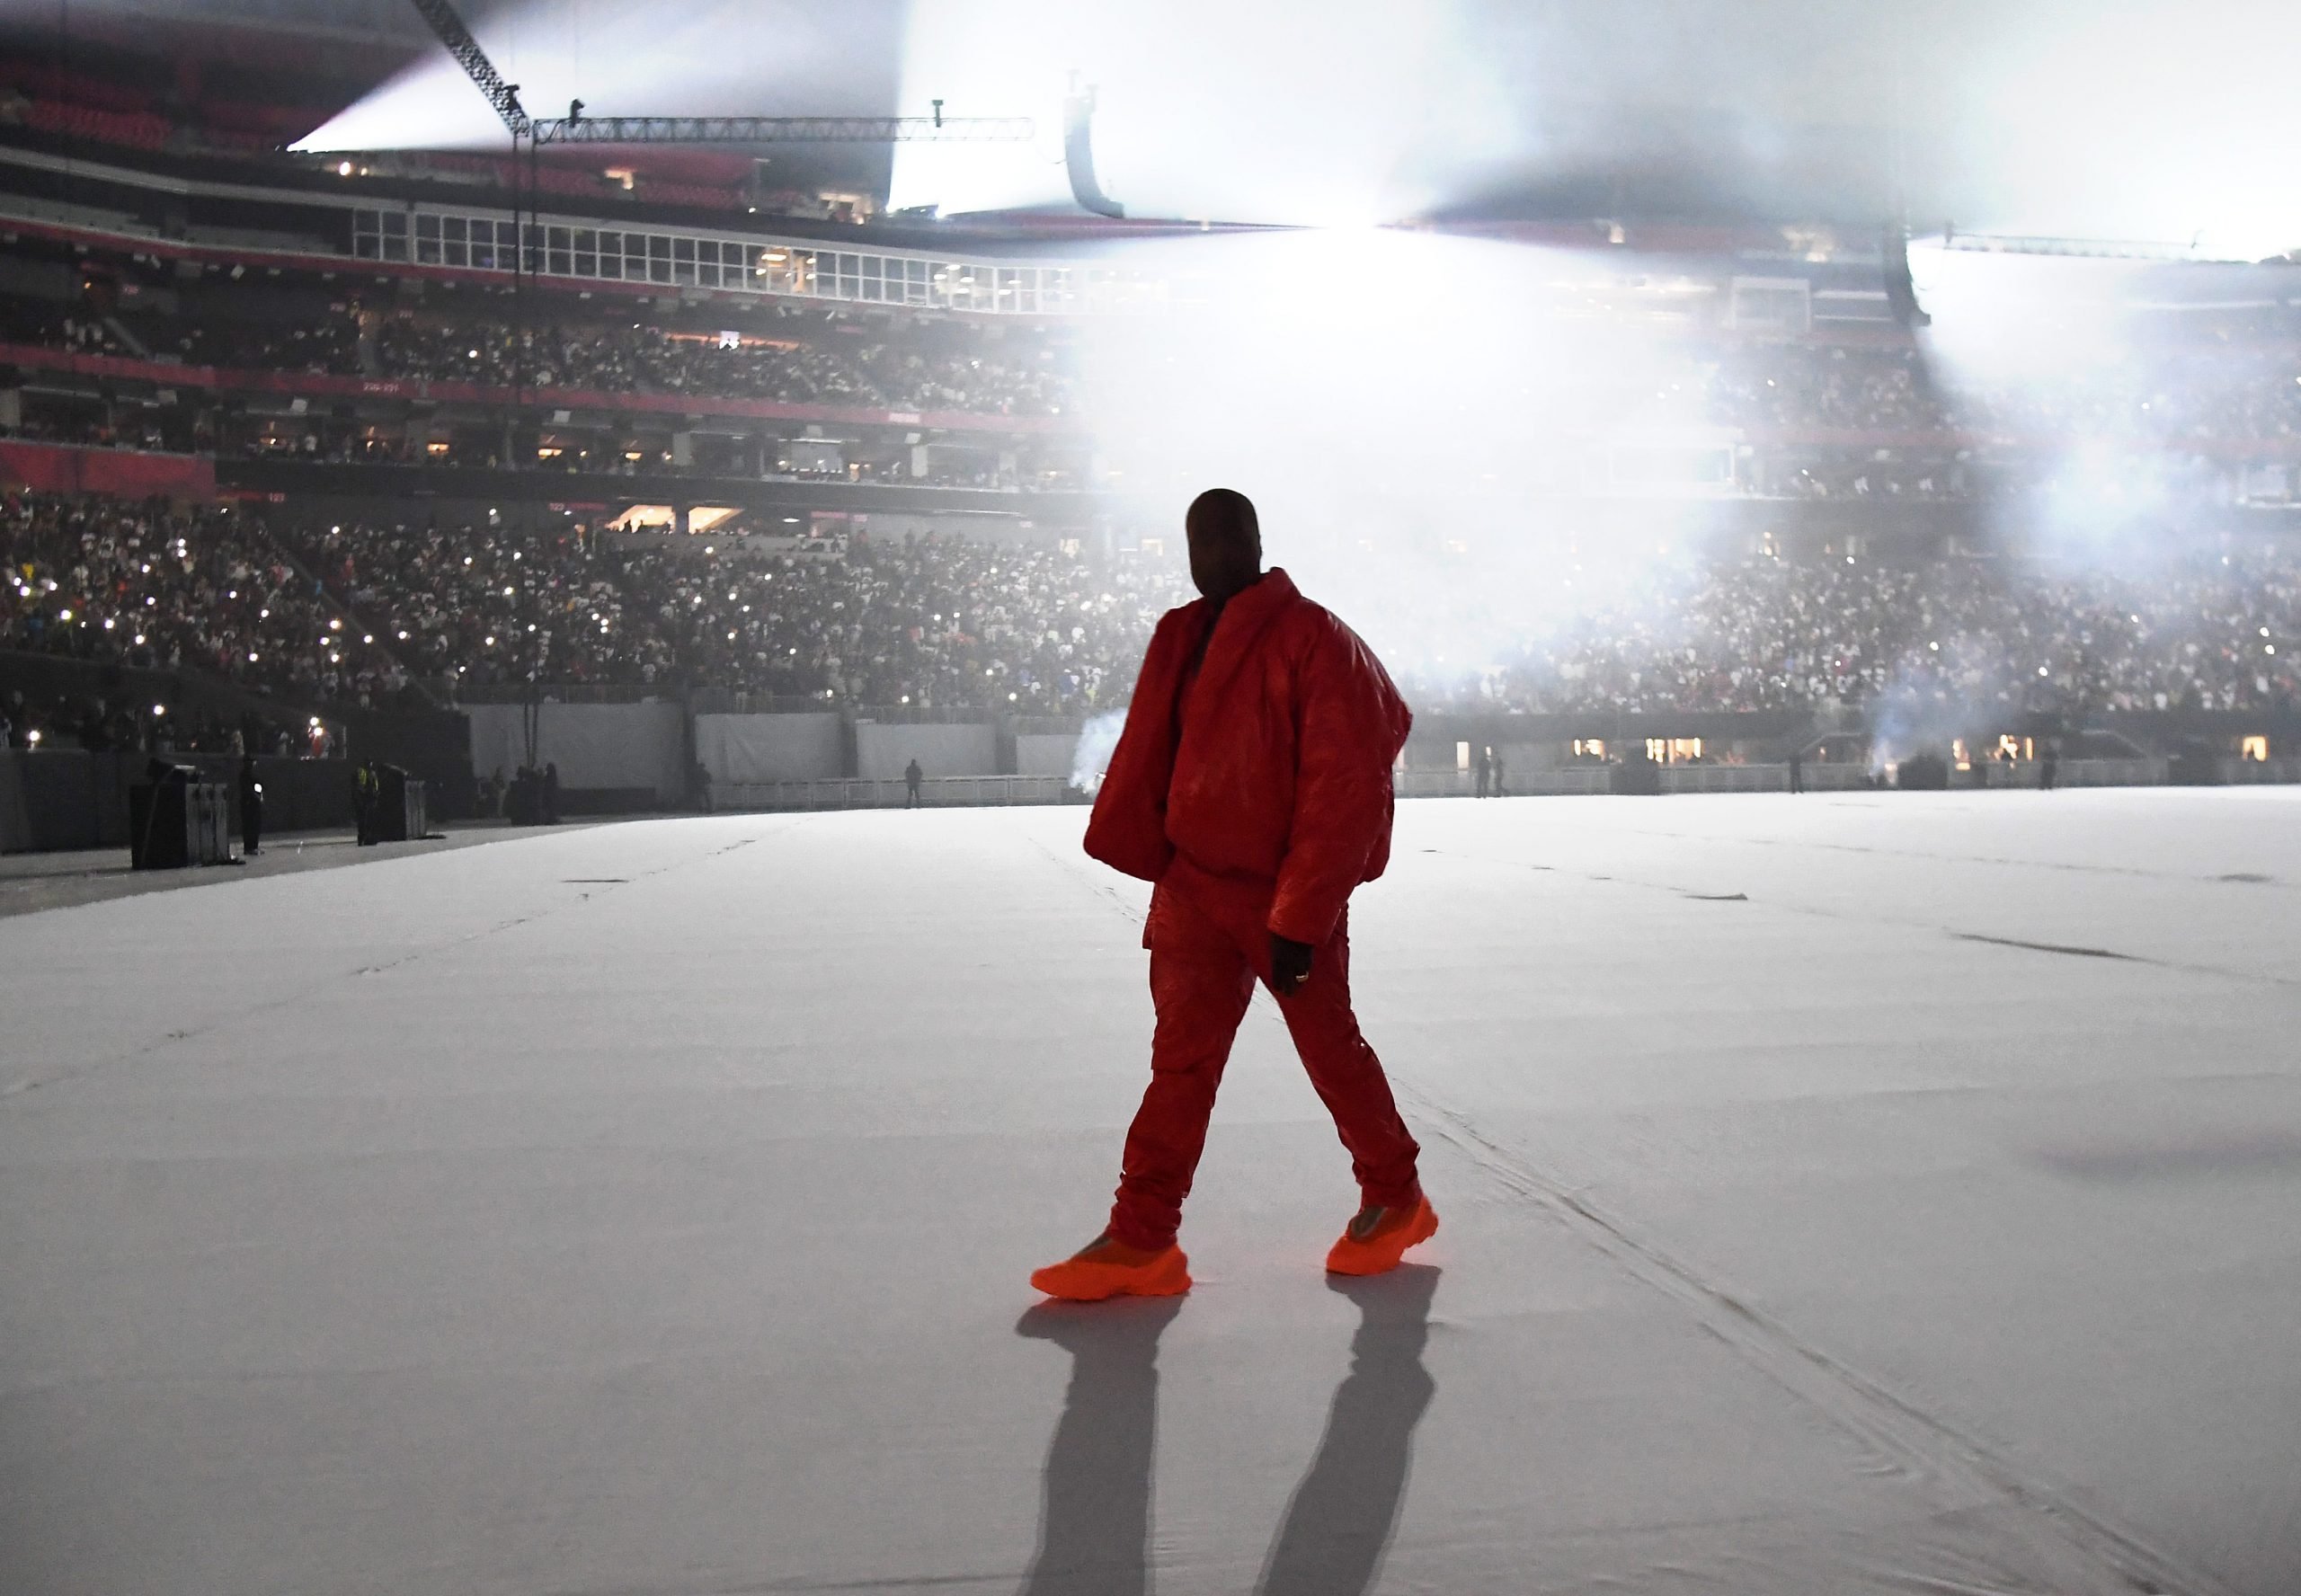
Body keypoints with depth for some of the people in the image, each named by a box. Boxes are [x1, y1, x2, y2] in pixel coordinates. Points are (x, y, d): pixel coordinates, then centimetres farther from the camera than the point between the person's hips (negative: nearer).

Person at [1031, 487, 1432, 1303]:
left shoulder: (1317, 642, -14)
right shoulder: (1179, 637, 7)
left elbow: (1343, 792, -18)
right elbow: (1149, 757, 10)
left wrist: (1298, 916, -21)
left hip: (1291, 895, -5)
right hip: (1194, 885, 6)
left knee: (1331, 1051, 10)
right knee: (1180, 1059, 4)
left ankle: (1395, 1198, 32)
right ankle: (1141, 1241, 8)